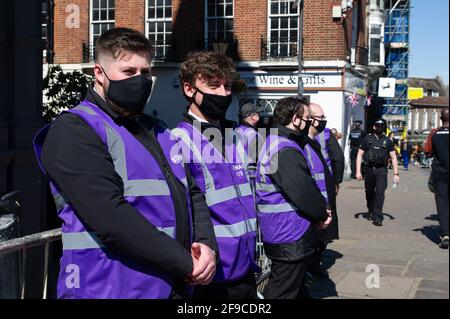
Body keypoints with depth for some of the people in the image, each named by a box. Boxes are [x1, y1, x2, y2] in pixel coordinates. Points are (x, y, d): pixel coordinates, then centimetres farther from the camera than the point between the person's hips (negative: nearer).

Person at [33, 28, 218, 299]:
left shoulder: (157, 132, 15)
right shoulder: (73, 130, -11)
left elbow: (193, 193, 13)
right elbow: (110, 217, -22)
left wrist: (206, 244, -7)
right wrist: (185, 262, -19)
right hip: (112, 289, -7)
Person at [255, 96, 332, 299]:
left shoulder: (273, 142, 14)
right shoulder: (286, 151, -21)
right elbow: (304, 192, -24)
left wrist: (319, 211, 3)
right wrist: (322, 214, -6)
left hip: (280, 234, 11)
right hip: (290, 238, -11)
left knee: (295, 286, 24)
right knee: (284, 292, -1)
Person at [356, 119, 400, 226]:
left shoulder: (387, 141, 9)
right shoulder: (367, 139, 6)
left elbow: (393, 158, 10)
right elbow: (360, 155, 5)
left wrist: (396, 174, 3)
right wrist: (358, 171, -4)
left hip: (381, 170, -1)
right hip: (369, 169, 1)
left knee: (380, 192, -13)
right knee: (369, 193, 11)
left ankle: (377, 217, -11)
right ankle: (371, 212, 33)